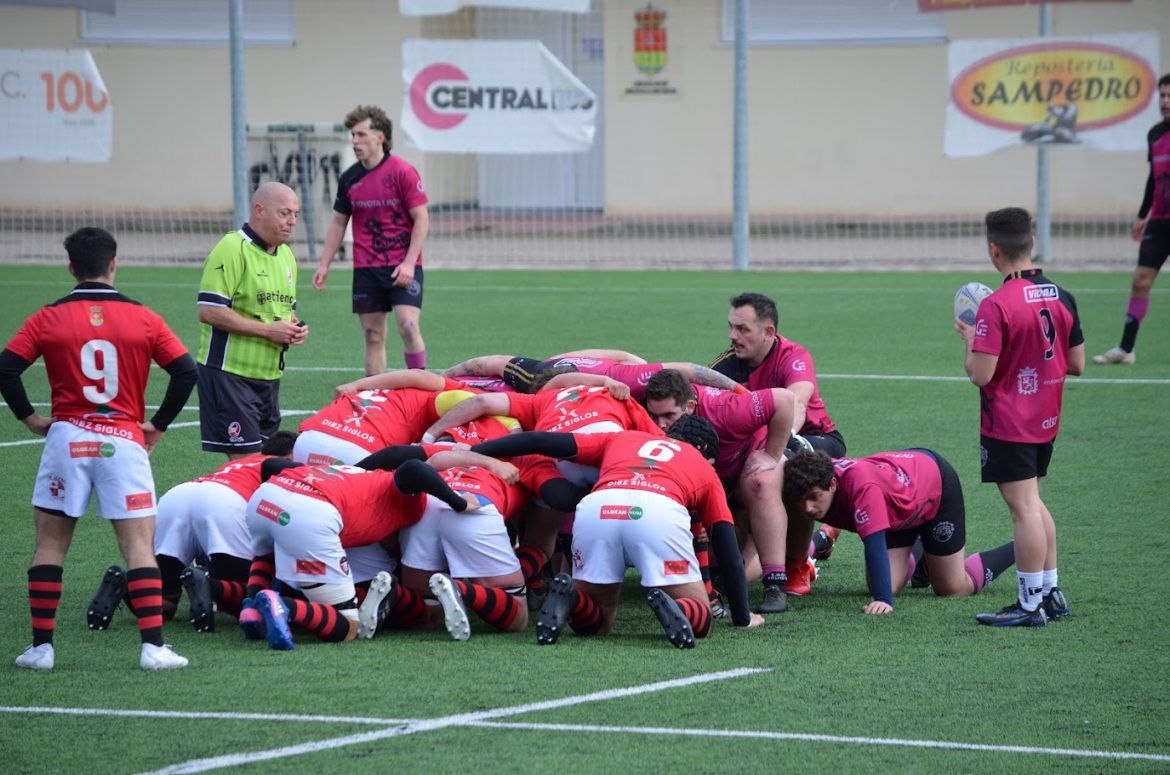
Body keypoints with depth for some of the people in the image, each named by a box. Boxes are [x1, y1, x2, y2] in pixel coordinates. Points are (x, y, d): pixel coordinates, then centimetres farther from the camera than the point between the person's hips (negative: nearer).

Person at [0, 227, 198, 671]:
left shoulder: (47, 319, 1)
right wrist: (159, 425, 7)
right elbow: (186, 372, -2)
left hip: (66, 439, 0)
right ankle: (153, 646, -10)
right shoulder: (143, 318, 2)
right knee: (139, 545, -1)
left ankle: (42, 645, 9)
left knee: (50, 544, 11)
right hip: (124, 442, 0)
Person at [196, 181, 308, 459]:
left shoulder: (286, 254, 15)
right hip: (230, 372, -8)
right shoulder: (232, 248, -12)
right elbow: (209, 310, -19)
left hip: (269, 375, 8)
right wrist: (268, 330, -19)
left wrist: (295, 329, 4)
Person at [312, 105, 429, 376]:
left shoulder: (403, 172, -8)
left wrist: (409, 263, -16)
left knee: (408, 325, -18)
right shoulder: (349, 179, 7)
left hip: (402, 267, -5)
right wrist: (324, 264, 11)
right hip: (366, 269, 5)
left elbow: (421, 219, -9)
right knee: (373, 336, 5)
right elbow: (338, 223, 17)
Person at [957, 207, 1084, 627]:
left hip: (1008, 424, -7)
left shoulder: (996, 306, -19)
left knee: (1024, 509, -5)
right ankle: (1050, 591, 24)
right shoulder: (1062, 297, 2)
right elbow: (1076, 364, 8)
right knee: (1033, 503, 20)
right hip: (1046, 420, 7)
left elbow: (980, 374, -21)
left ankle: (1030, 604, -3)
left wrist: (970, 339, -3)